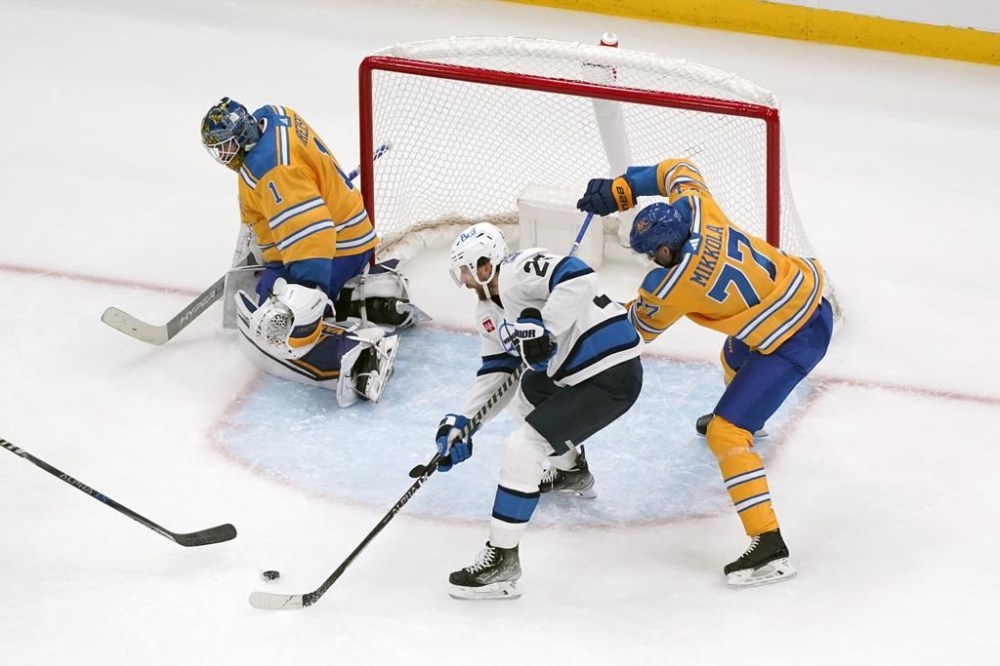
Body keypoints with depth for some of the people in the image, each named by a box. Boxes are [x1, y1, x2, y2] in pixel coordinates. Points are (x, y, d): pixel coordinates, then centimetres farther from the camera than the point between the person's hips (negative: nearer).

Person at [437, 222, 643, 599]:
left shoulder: (520, 271, -17)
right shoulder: (489, 311, 13)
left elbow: (579, 278, -33)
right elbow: (497, 374, 14)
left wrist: (543, 329, -33)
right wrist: (462, 423, 5)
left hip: (612, 374, -11)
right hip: (573, 372, 11)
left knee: (522, 446, -15)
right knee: (526, 397, 34)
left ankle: (502, 558, -10)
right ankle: (573, 472, 55)